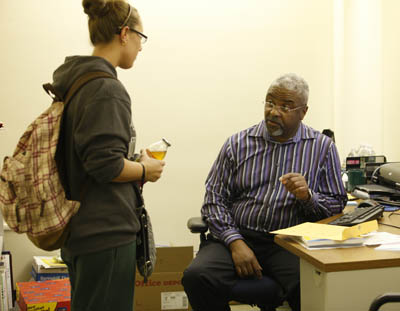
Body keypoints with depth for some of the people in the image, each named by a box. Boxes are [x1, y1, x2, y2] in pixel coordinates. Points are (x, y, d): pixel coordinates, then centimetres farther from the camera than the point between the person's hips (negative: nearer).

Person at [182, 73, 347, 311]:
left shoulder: (323, 147, 9)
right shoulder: (238, 144, 9)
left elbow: (337, 204, 10)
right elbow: (214, 199, 5)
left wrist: (307, 196, -12)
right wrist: (236, 242, -9)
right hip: (238, 235, 2)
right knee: (197, 276, -26)